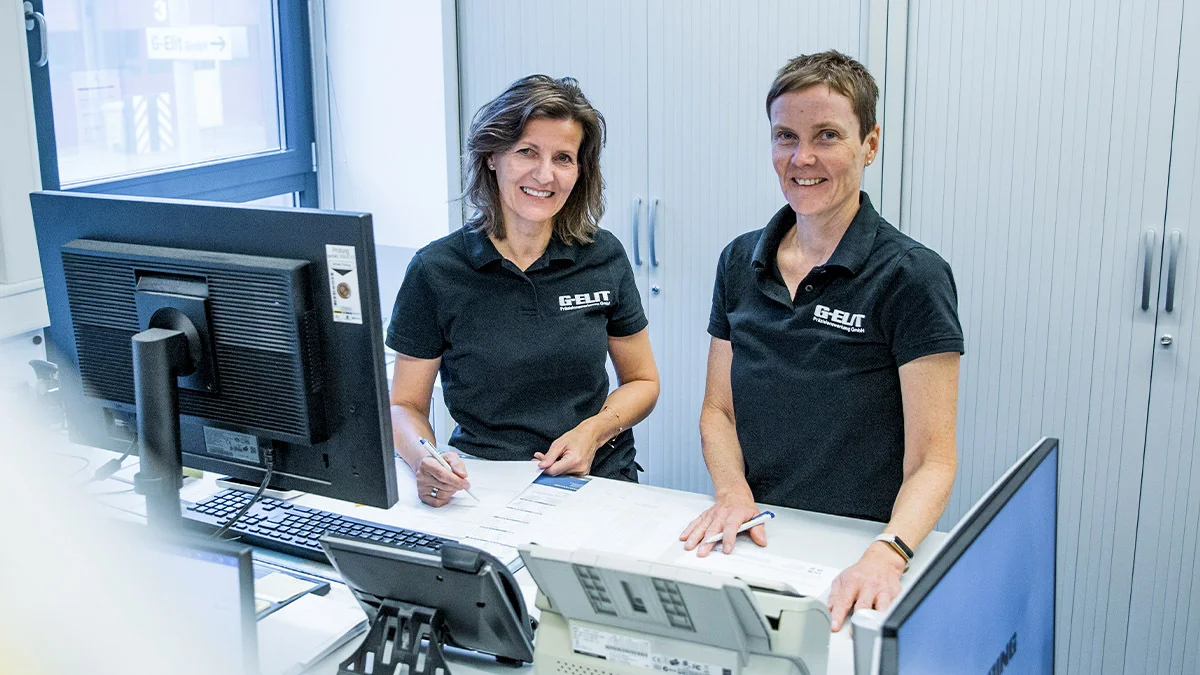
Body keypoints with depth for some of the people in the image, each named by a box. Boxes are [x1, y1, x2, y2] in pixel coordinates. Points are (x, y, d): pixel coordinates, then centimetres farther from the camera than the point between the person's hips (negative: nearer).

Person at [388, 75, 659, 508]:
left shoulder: (603, 257, 4)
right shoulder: (436, 270, -3)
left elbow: (642, 381, 13)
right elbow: (405, 405, 3)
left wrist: (594, 430, -7)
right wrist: (424, 461, -19)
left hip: (598, 481, 1)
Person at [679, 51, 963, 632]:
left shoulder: (911, 276, -7)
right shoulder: (740, 262, 8)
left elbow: (932, 458, -11)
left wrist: (887, 554, -28)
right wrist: (734, 493, -6)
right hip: (754, 543, 4)